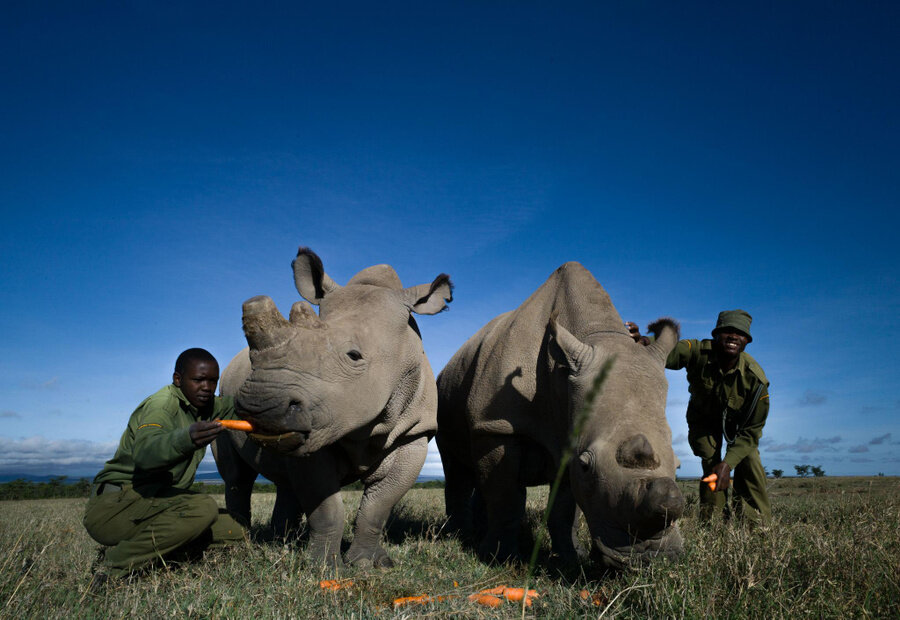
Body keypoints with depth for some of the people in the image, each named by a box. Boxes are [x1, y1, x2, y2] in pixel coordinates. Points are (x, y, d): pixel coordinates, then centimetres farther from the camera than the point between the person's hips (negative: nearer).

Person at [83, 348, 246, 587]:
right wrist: (186, 439, -57)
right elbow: (145, 452, -36)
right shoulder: (161, 405, -17)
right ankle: (115, 563, -19)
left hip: (155, 503, 9)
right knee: (202, 508, -32)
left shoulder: (206, 406, 9)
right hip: (115, 505, -9)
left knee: (235, 530, -3)